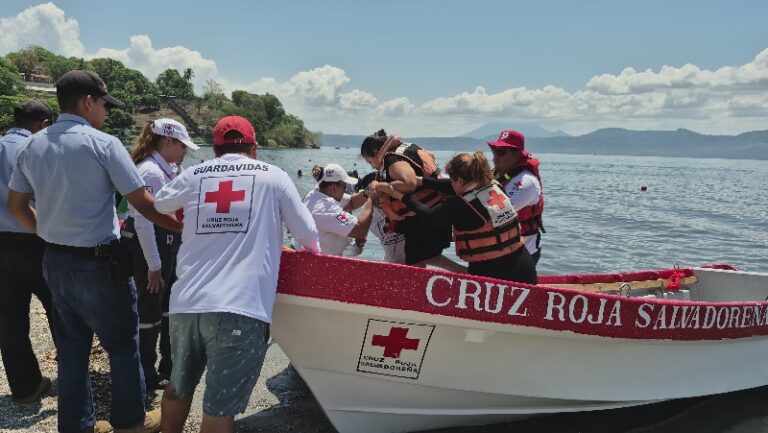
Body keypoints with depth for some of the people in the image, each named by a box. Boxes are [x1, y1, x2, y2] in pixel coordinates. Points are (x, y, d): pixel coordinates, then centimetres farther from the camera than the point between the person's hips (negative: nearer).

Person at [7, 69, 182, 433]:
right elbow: (143, 203, -15)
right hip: (97, 264, -7)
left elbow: (16, 206, 13)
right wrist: (183, 227, -4)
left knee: (71, 347, 17)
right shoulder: (102, 144, -15)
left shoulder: (31, 147, 6)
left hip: (55, 262, 7)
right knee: (123, 345, 9)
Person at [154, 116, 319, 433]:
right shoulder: (274, 176, 6)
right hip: (240, 308, -4)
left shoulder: (193, 175, 13)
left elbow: (160, 204, 32)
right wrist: (311, 251, 31)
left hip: (186, 302, 4)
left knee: (178, 387, 25)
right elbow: (307, 235, 10)